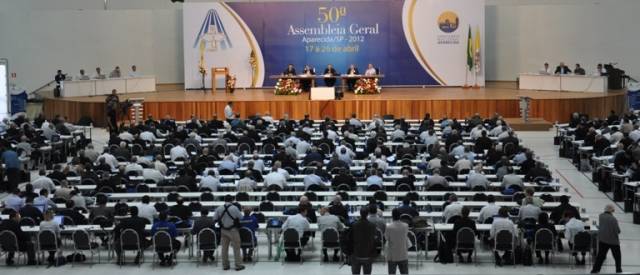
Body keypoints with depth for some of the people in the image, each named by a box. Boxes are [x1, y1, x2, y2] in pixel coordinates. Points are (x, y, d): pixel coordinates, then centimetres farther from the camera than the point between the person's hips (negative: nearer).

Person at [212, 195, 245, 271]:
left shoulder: (219, 208, -5)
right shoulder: (234, 208, -16)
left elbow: (214, 219, -1)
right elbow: (241, 217, -7)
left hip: (223, 230, 4)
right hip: (233, 230, -4)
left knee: (224, 248, 12)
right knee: (236, 248, 4)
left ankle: (225, 265, 17)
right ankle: (238, 265, 6)